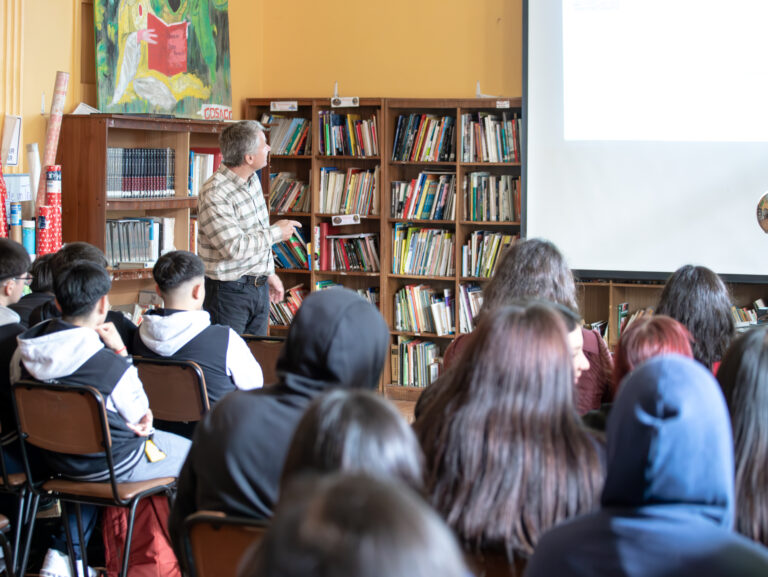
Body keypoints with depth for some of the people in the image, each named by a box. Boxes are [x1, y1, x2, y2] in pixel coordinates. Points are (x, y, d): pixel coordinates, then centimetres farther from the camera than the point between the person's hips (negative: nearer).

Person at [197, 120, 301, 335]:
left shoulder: (252, 179, 6)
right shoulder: (214, 195, -22)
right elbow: (235, 248, -26)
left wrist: (269, 273, 22)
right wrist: (276, 232, -15)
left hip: (260, 286, 8)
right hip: (230, 291, -8)